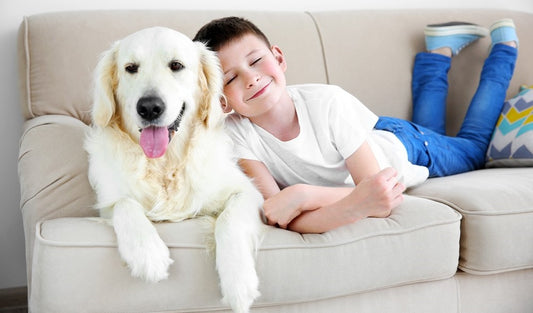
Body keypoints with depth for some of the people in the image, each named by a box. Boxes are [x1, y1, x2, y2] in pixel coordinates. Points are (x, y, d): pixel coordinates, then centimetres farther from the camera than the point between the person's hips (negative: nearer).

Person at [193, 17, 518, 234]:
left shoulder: (327, 102, -43)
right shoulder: (236, 133, -37)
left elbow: (380, 202, -42)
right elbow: (284, 219, -45)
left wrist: (303, 194, -59)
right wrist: (354, 205, -64)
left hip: (400, 143, -2)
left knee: (474, 148, 29)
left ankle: (503, 45, 45)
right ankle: (438, 52, 50)